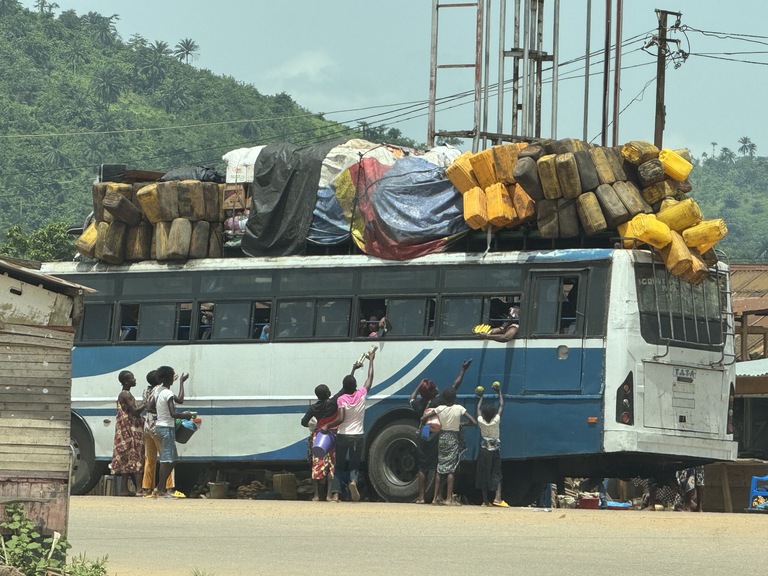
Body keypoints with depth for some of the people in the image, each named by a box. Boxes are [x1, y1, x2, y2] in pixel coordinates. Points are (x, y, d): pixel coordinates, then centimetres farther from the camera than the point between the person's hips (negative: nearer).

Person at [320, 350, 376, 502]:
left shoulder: (342, 399, -12)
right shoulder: (361, 395, -5)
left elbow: (340, 419, -16)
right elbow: (370, 378, 9)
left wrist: (327, 426, -2)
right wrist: (371, 360, 21)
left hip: (342, 436, -1)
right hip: (358, 437, 1)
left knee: (338, 466, 10)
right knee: (354, 465, 9)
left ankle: (335, 493, -4)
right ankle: (353, 481, -25)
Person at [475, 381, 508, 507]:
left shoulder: (481, 421, -9)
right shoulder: (496, 420, -12)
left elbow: (478, 408, 9)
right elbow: (501, 406, 0)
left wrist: (480, 397, 25)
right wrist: (499, 392, 11)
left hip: (484, 450, 1)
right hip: (495, 451, -1)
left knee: (483, 475, 4)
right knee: (497, 474, 1)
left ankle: (485, 500, 3)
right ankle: (498, 498, -17)